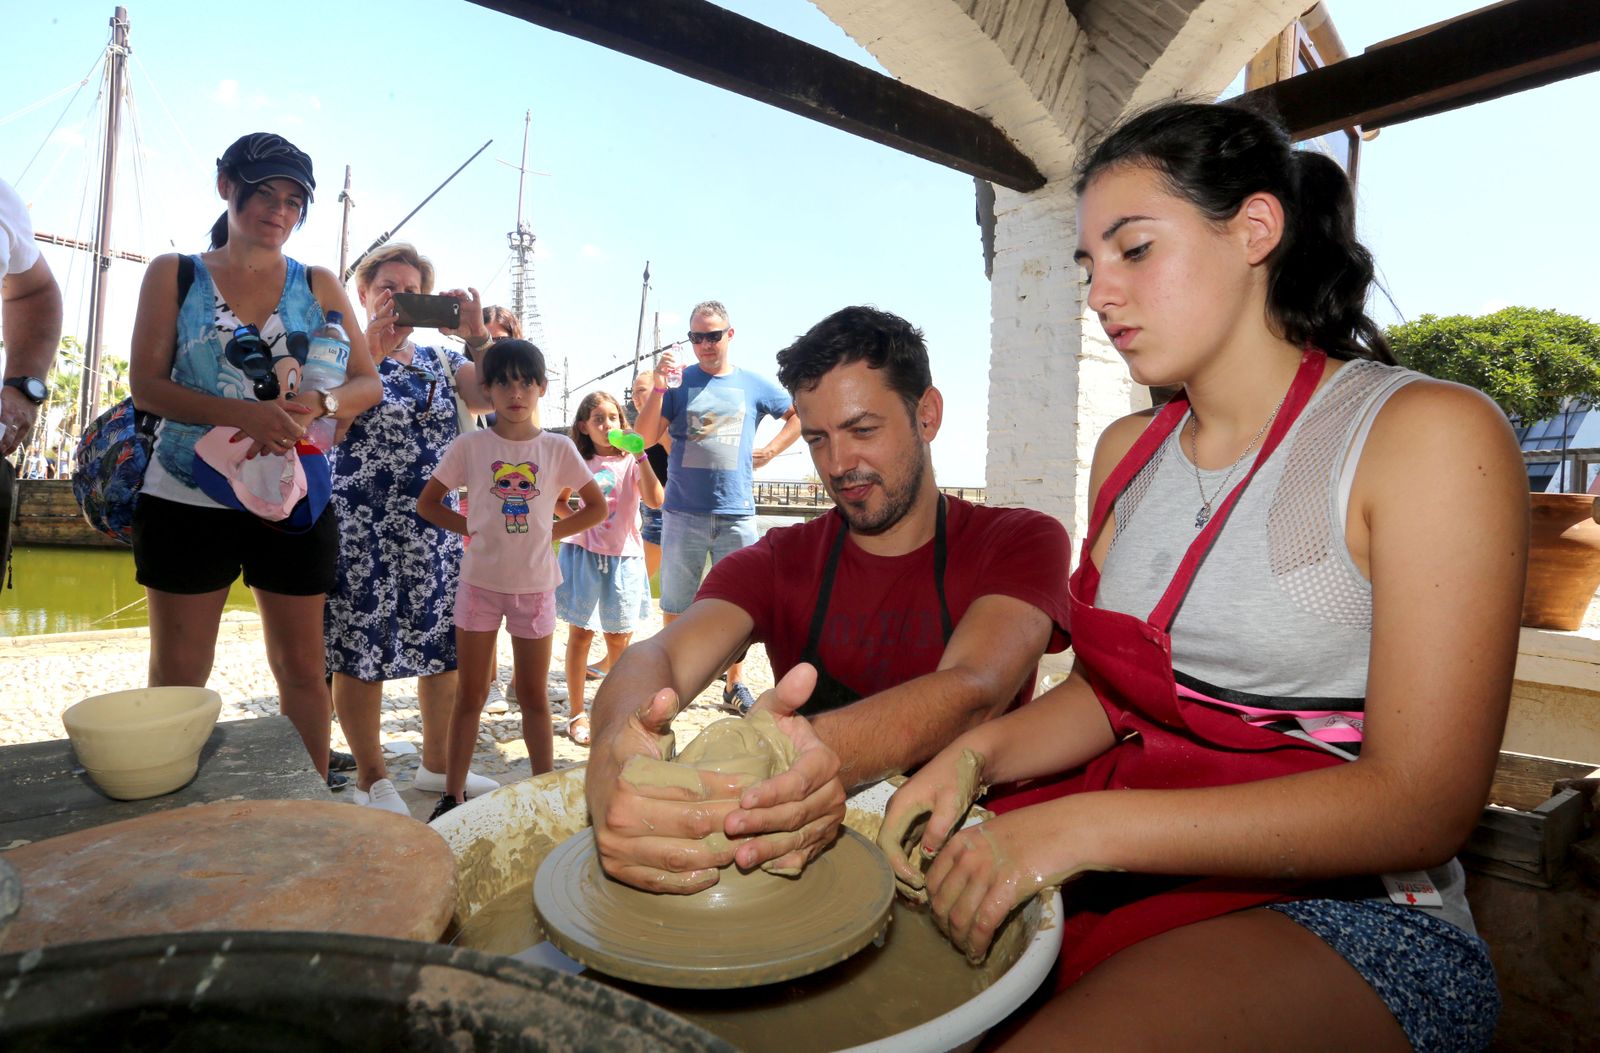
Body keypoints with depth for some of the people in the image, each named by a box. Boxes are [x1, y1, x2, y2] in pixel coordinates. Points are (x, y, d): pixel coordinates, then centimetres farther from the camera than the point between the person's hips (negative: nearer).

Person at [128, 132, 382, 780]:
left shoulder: (319, 285, 9)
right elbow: (145, 385, -3)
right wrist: (242, 413, -20)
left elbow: (368, 384, 4)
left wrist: (317, 405, -18)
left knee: (301, 668, 6)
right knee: (177, 675, 6)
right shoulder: (174, 275, 7)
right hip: (187, 500, 0)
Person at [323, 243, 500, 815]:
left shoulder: (440, 357, 14)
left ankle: (436, 765, 24)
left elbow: (487, 397, -2)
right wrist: (370, 350, -19)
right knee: (360, 646, 0)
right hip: (362, 528, -4)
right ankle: (372, 779, 16)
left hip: (436, 527, 5)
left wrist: (476, 333, -13)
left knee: (446, 644, 8)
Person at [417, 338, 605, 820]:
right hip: (480, 581, 0)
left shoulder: (558, 448, -2)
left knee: (533, 695, 11)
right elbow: (427, 503, 5)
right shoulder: (470, 446, -3)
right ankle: (453, 794, 21)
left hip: (534, 585, 0)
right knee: (470, 695, 10)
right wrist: (471, 527, -6)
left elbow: (596, 507, 5)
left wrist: (552, 532, -4)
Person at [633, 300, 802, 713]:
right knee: (676, 604, 9)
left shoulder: (754, 385, 6)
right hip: (683, 513, 0)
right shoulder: (679, 382, 2)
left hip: (737, 513, 1)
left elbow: (800, 415, 18)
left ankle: (735, 686, 22)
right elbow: (646, 438, -4)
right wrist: (658, 386, -14)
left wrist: (770, 451, 7)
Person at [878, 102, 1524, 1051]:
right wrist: (978, 754, -9)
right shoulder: (1127, 452, 8)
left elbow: (1422, 803, -16)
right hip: (1118, 874, 6)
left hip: (1348, 915, -5)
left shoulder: (1433, 434, -11)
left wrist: (1084, 828, -22)